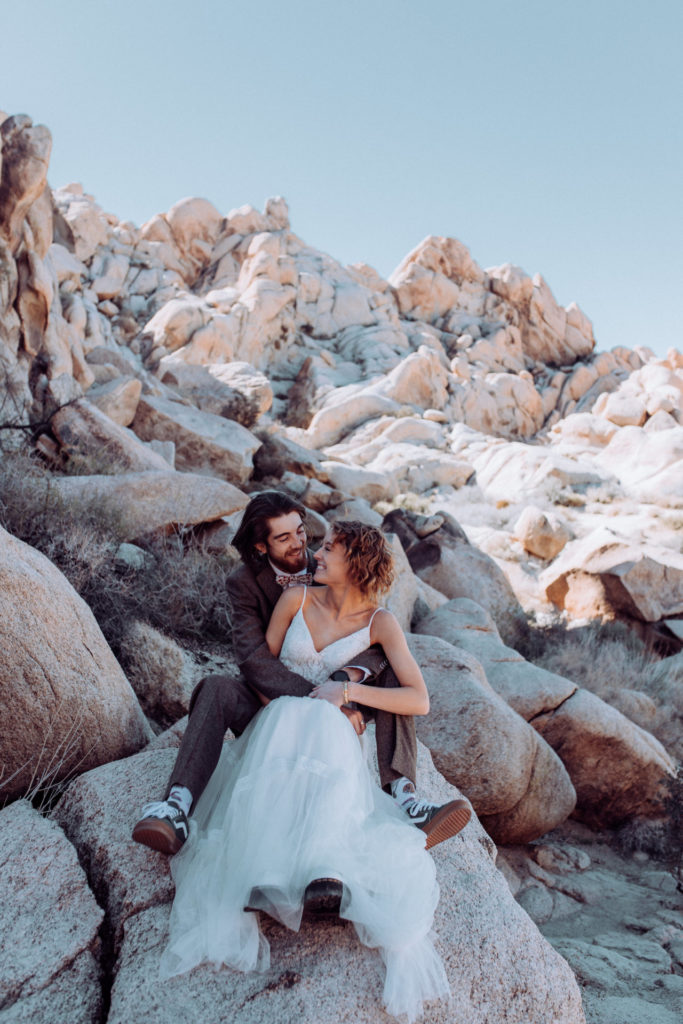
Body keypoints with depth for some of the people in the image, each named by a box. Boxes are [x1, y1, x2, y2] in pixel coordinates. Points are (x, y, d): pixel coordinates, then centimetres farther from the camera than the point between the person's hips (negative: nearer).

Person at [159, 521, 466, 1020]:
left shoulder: (380, 621, -2)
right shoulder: (297, 598, 4)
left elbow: (419, 701, -8)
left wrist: (348, 690, -17)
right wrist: (278, 706, -8)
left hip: (332, 731, -1)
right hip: (276, 721, 1)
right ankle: (241, 900, -41)